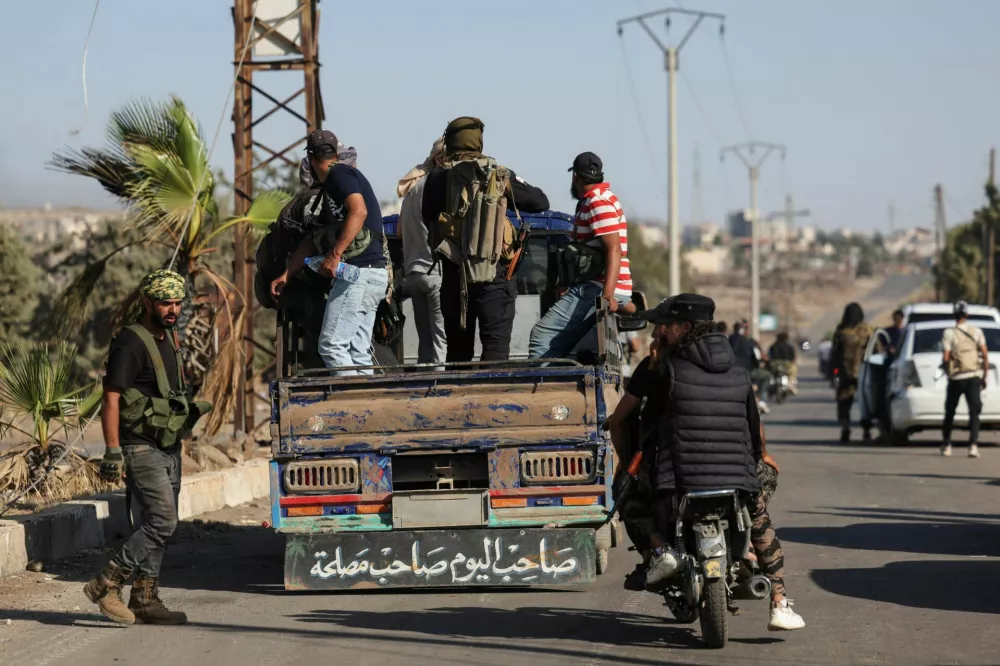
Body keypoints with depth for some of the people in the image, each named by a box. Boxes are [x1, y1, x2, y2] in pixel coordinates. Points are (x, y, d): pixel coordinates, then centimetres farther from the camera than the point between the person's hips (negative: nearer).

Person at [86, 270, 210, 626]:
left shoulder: (169, 340, 15)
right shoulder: (130, 343, -13)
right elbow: (111, 399, -17)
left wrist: (190, 411, 13)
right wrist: (112, 451, -23)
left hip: (169, 448, 9)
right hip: (141, 448, -9)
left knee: (159, 525, 9)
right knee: (162, 522, -16)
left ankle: (144, 599, 14)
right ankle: (105, 585, -11)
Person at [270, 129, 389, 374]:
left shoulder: (339, 174, -4)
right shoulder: (329, 188, 26)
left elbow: (359, 211, -21)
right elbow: (313, 241, 28)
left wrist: (335, 255, -25)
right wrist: (286, 275, 25)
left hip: (359, 273, -10)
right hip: (373, 276, 10)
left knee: (331, 345, -12)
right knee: (358, 352, 7)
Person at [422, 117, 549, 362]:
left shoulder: (437, 178, 3)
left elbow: (428, 219, 14)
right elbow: (540, 203, 1)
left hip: (453, 274, 3)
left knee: (458, 348, 12)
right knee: (495, 344, -3)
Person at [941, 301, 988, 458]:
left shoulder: (949, 333, -6)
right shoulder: (977, 332, 2)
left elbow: (946, 358, -12)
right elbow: (985, 355, 0)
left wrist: (948, 371, 6)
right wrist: (984, 377, 8)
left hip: (956, 378, -1)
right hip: (974, 377, 1)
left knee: (950, 412, 14)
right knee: (974, 411, -2)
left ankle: (946, 446, 23)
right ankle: (973, 445, -19)